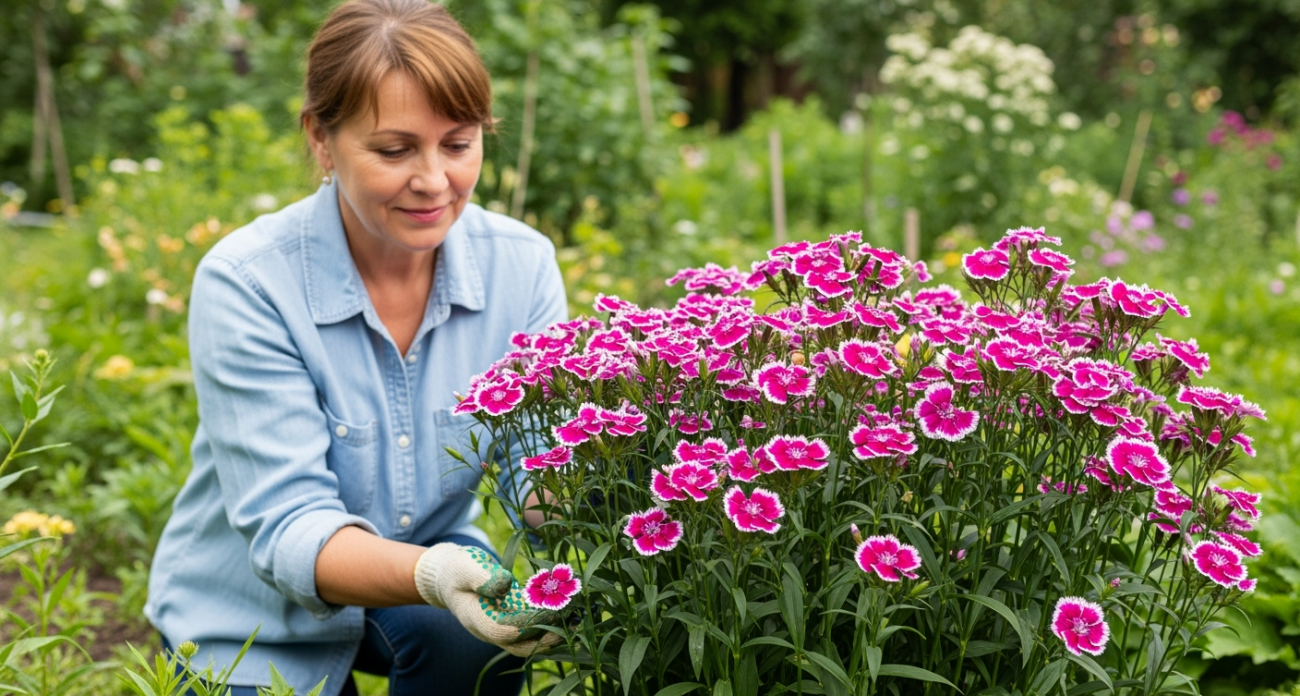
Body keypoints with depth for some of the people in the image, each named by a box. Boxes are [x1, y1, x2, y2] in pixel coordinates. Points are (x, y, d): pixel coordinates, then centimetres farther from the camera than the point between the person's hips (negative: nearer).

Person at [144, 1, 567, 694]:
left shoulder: (522, 264, -13)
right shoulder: (243, 283, -23)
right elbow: (287, 526, -28)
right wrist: (431, 574, -48)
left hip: (429, 562, 2)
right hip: (252, 613, -1)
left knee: (480, 637, -27)